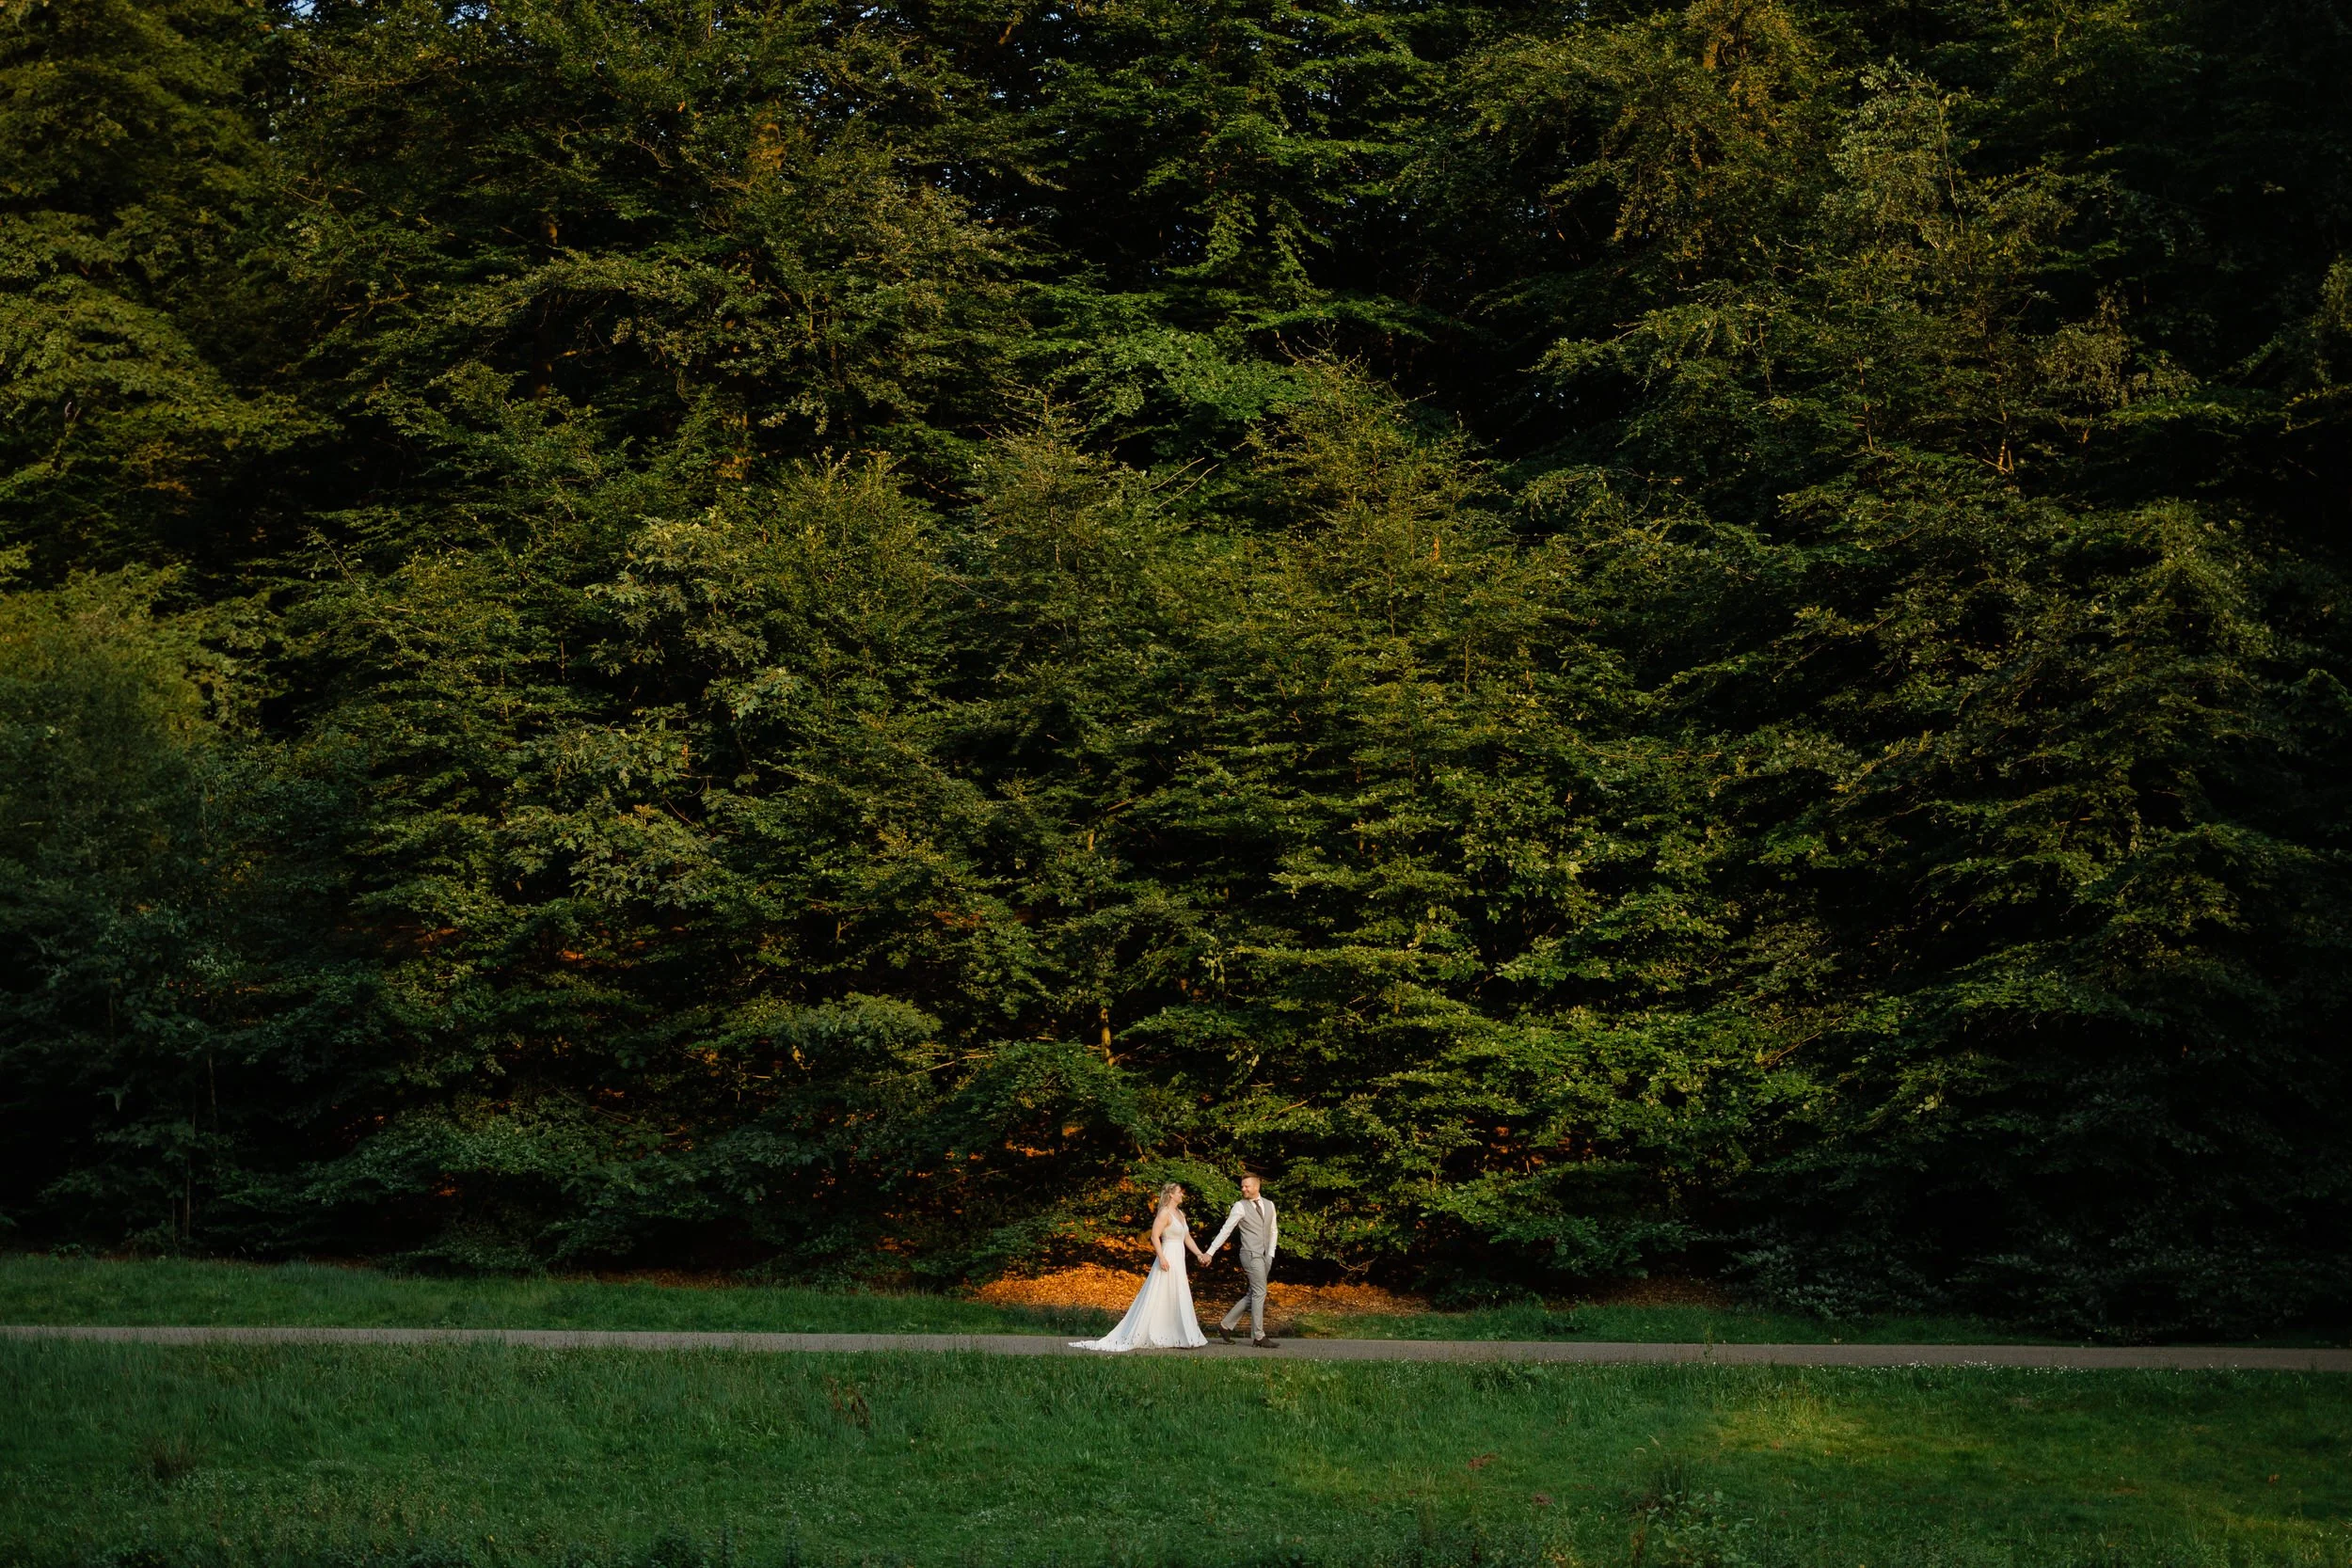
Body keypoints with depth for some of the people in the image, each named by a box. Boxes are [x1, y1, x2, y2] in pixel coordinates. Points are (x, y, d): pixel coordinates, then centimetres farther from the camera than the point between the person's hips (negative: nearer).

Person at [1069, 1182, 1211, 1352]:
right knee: (1155, 1300, -7)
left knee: (1176, 1301, 10)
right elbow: (1155, 1237, -20)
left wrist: (1200, 1254, 12)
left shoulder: (1180, 1214, 16)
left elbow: (1187, 1238, 20)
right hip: (1168, 1260, -9)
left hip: (1178, 1262, 9)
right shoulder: (1164, 1213, -12)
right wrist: (1161, 1258, -28)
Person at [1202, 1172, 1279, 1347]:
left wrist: (1271, 1254, 9)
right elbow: (1225, 1231, -6)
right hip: (1251, 1254, -6)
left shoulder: (1269, 1205, 11)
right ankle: (1258, 1336, -3)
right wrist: (1210, 1252, -10)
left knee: (1253, 1295, 9)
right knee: (1259, 1293, -9)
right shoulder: (1240, 1207, -6)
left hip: (1265, 1257, 6)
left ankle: (1226, 1325, 17)